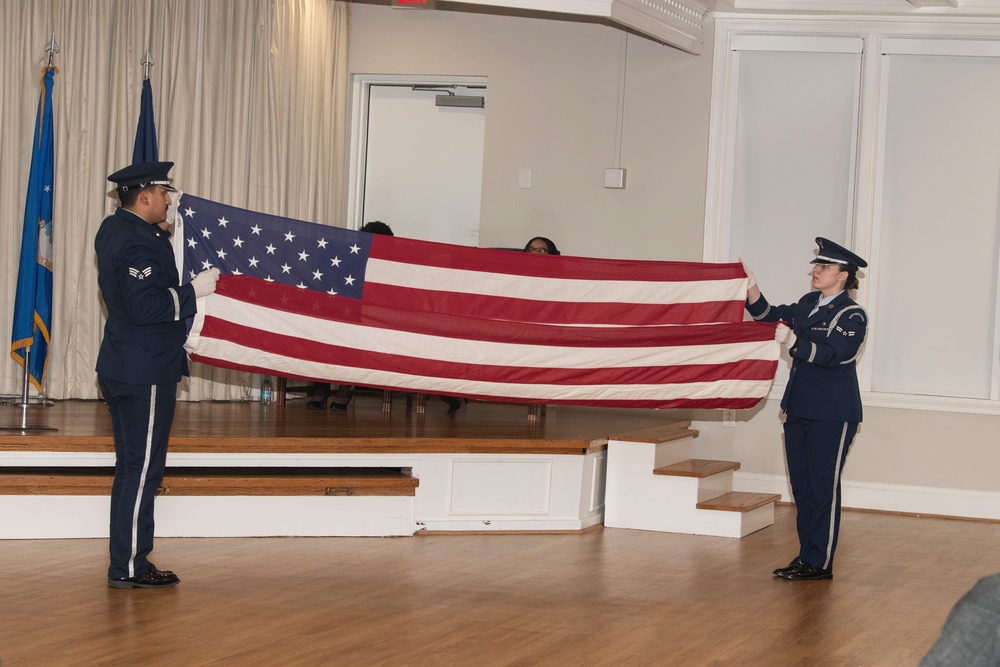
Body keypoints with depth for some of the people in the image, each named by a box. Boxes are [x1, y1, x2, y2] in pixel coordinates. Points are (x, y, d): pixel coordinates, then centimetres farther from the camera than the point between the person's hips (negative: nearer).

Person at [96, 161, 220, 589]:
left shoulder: (114, 229, 10)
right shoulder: (138, 243, -20)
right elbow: (145, 306, -26)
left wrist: (161, 235, 9)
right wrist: (194, 291, -18)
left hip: (121, 371, 11)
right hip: (146, 374, -11)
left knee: (132, 466, 15)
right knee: (142, 468, -4)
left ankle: (127, 561, 21)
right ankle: (128, 567, 0)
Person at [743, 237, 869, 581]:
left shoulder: (852, 315, -10)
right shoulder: (807, 305, 14)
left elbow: (831, 354, -22)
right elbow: (766, 314, 20)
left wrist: (793, 342, -35)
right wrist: (750, 285, 5)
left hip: (833, 414, -8)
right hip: (800, 410, 8)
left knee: (823, 487, -5)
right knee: (802, 486, 11)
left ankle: (820, 563, -1)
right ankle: (806, 556, 19)